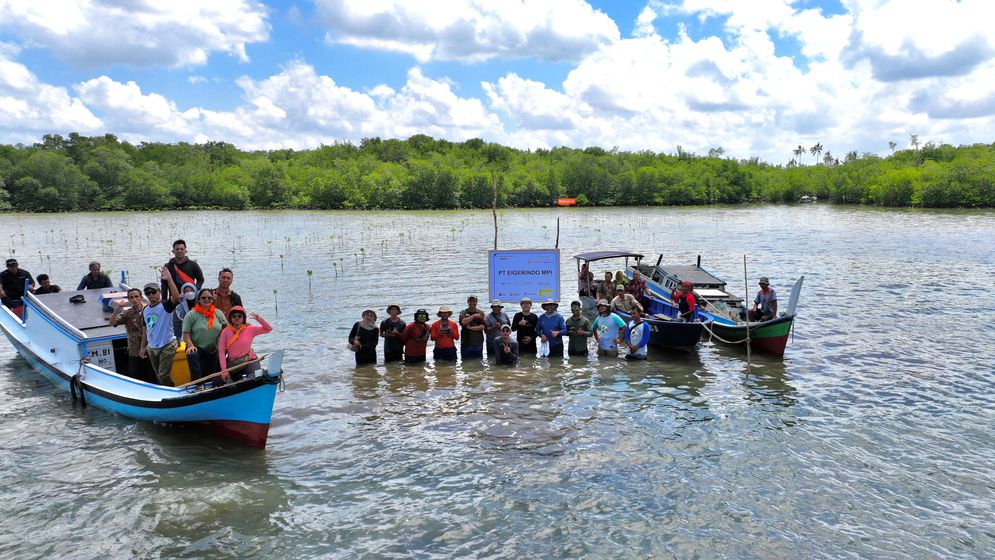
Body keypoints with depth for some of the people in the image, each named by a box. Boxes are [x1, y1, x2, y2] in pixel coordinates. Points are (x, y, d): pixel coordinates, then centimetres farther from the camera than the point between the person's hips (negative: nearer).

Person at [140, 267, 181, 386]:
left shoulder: (165, 305, -10)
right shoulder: (145, 310, 11)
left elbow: (176, 297, -31)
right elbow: (146, 330, 18)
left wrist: (169, 280, -39)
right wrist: (143, 347, 16)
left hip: (167, 346, -7)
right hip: (151, 348, 7)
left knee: (163, 376, -12)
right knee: (158, 376, 16)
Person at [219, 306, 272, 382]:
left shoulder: (250, 329, -1)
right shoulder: (225, 331, -1)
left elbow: (269, 329, -5)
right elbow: (221, 351, -5)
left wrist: (259, 319, -22)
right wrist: (224, 370, -12)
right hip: (232, 364, 2)